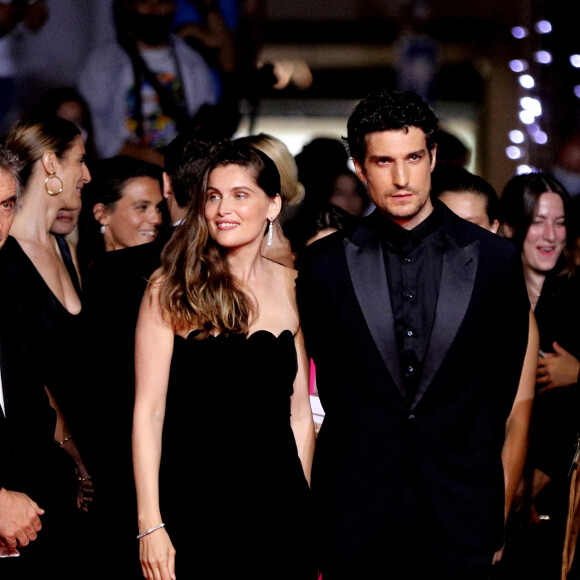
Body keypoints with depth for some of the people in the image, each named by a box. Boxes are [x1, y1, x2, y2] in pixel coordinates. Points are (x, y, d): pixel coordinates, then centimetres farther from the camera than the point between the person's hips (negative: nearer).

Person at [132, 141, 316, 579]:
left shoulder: (290, 287, 7)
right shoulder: (171, 288, -4)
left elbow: (299, 411, 11)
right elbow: (148, 411, -7)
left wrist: (305, 507, 8)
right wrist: (149, 524, -12)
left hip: (279, 499, 3)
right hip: (195, 504, -3)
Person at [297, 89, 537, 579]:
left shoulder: (495, 260, 3)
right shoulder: (324, 266, 4)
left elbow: (511, 400, 6)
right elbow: (323, 391, 10)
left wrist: (498, 518, 4)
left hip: (461, 520, 0)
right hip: (355, 520, 0)